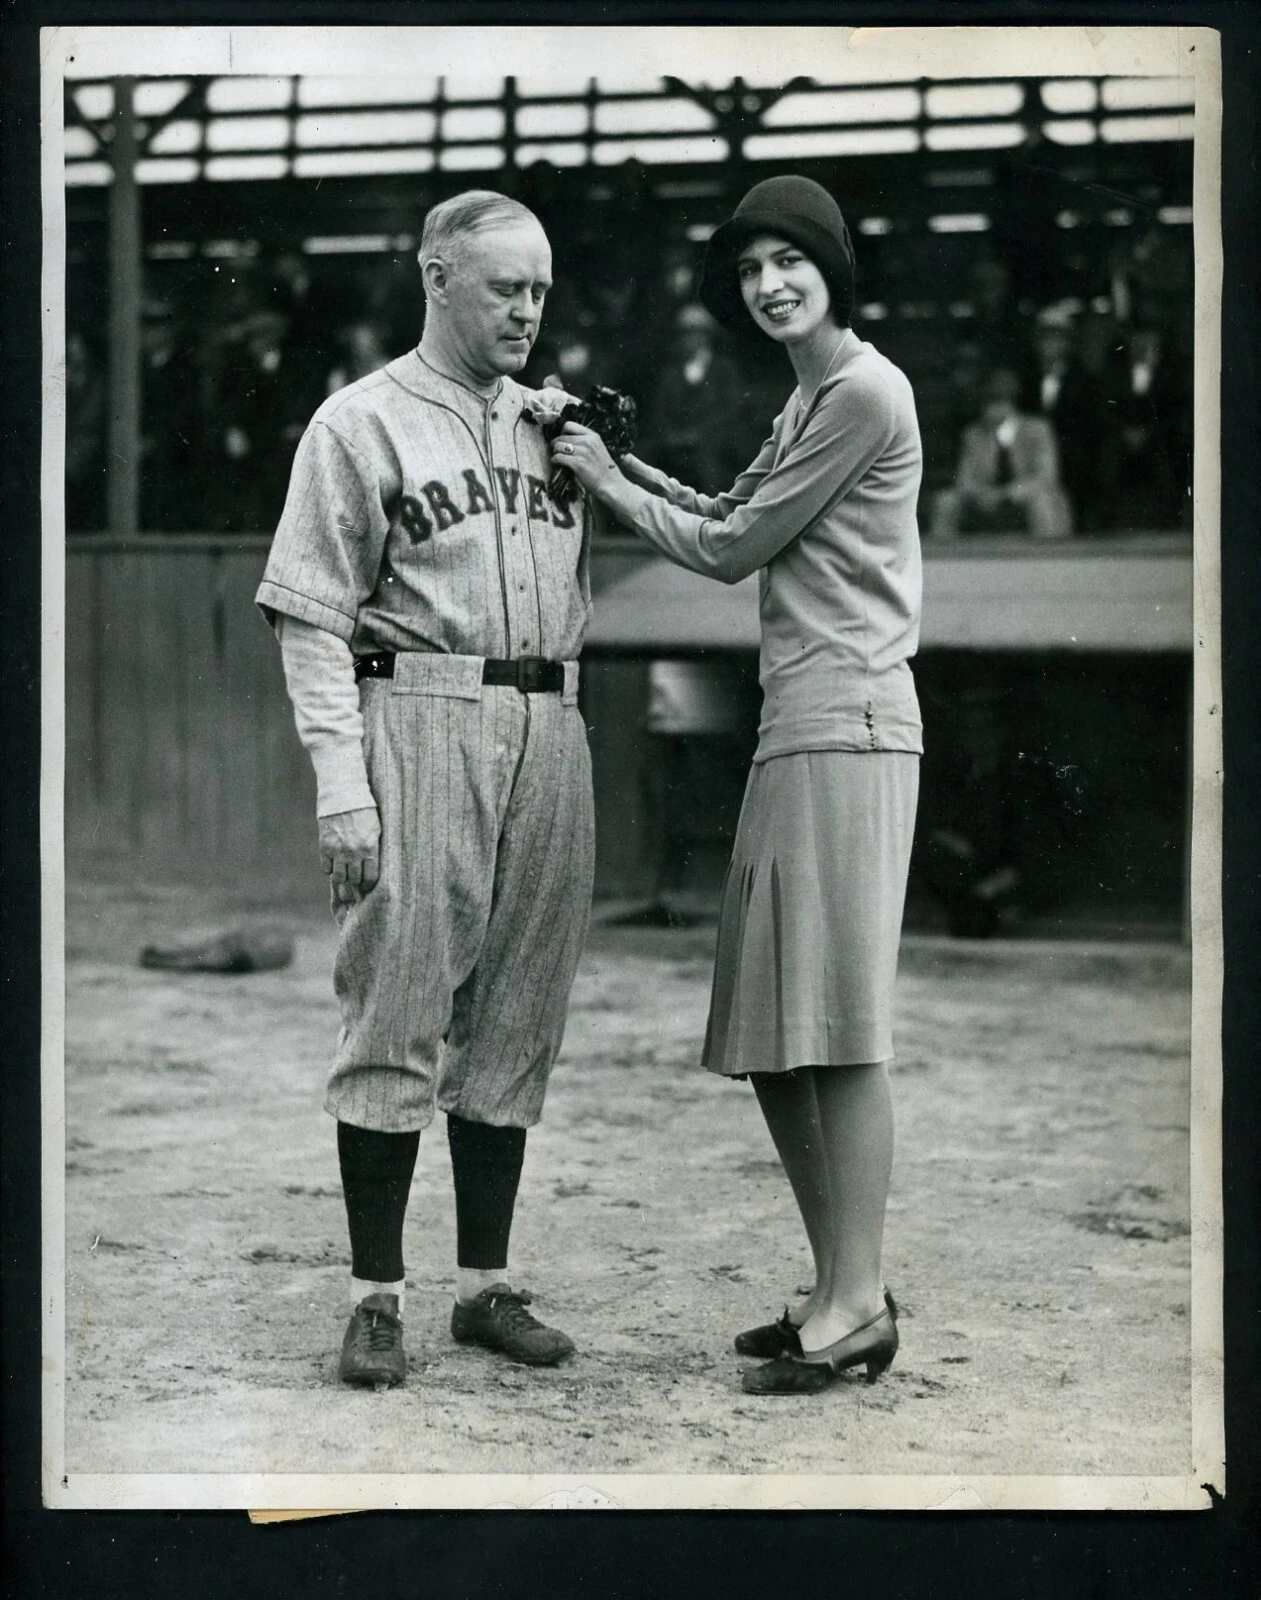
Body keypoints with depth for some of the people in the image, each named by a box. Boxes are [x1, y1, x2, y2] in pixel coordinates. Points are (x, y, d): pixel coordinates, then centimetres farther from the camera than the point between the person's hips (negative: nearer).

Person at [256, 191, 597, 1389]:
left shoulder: (554, 423, 18)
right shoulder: (363, 422, 1)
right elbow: (311, 616, -6)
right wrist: (340, 783, -13)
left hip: (549, 732, 6)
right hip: (422, 720, -5)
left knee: (514, 1022, 8)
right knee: (397, 1016, -5)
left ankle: (485, 1283, 17)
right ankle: (375, 1295, 2)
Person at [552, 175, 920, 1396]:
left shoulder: (864, 393, -9)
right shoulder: (806, 402, 21)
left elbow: (734, 551, -6)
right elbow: (730, 516, 25)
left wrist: (609, 485, 6)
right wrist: (612, 455, 16)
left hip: (846, 723, -10)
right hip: (793, 726, 10)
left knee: (838, 1025, -10)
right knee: (771, 1033, 9)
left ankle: (858, 1305, -7)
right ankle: (838, 1290, 15)